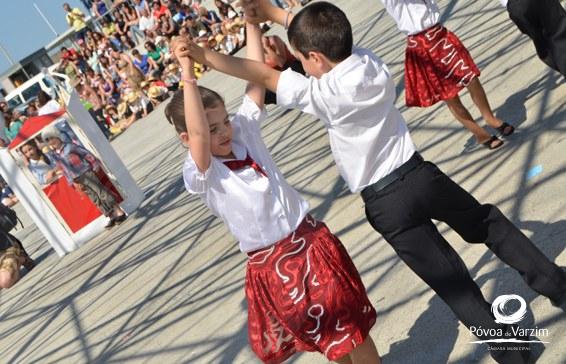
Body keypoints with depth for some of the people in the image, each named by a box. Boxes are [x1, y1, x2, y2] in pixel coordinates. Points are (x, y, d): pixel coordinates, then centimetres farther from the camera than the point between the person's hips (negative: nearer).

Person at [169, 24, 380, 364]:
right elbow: (198, 134, -35)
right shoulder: (199, 175, -15)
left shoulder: (245, 130, 0)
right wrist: (188, 74, -37)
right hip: (271, 264, -4)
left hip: (309, 238, 4)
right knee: (321, 331, 15)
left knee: (350, 319, 14)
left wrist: (251, 22, -6)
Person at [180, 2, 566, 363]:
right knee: (487, 223, 28)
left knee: (448, 278, 9)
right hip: (420, 173, 6)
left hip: (387, 204, -5)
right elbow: (326, 34, 10)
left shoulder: (325, 94, -20)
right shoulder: (375, 64, -1)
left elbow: (264, 75, -14)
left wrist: (205, 56, -8)